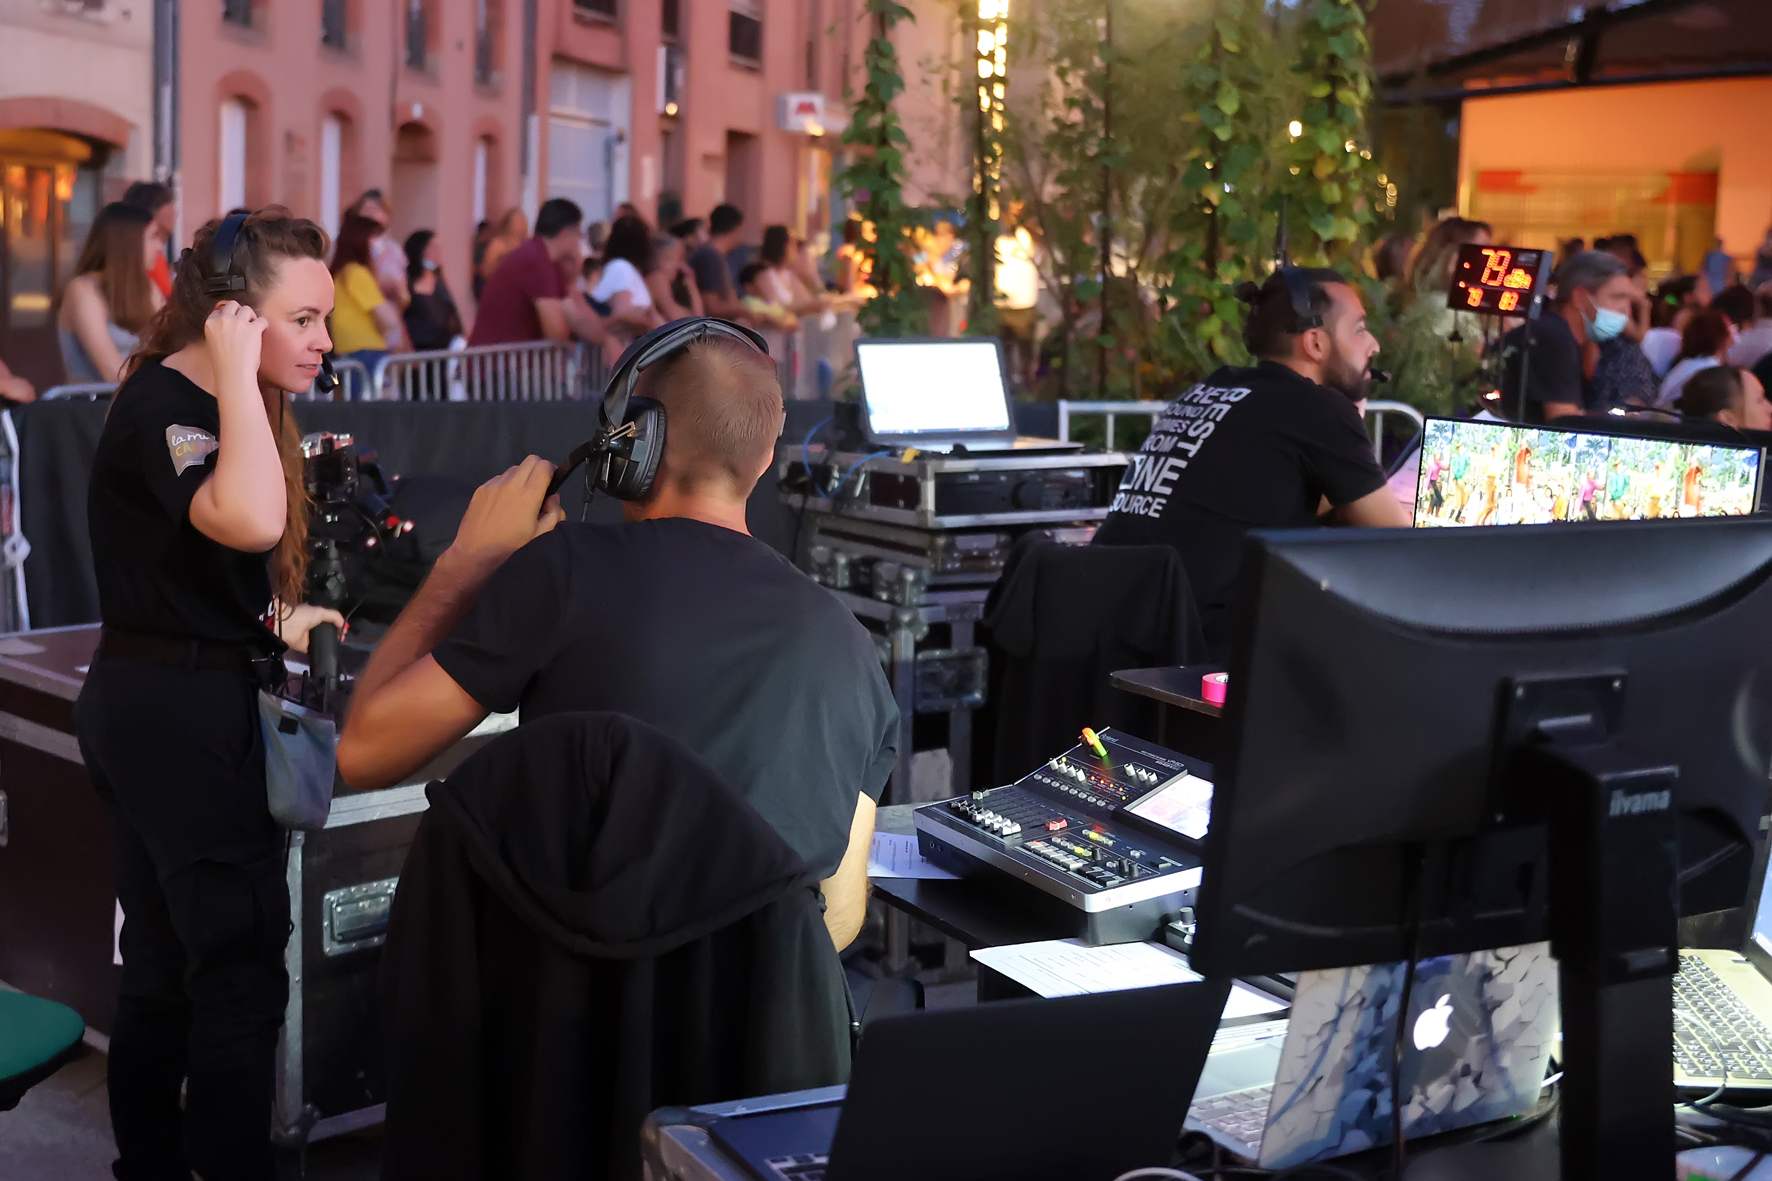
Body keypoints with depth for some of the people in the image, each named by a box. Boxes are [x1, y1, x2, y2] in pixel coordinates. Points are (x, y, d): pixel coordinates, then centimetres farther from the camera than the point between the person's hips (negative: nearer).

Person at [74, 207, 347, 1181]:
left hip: (150, 704, 10)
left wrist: (272, 620, 16)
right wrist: (236, 371, -29)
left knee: (164, 964, 17)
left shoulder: (213, 401, 13)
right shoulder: (162, 406, -18)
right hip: (186, 713, -10)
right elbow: (250, 520, -38)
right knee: (241, 968, -5)